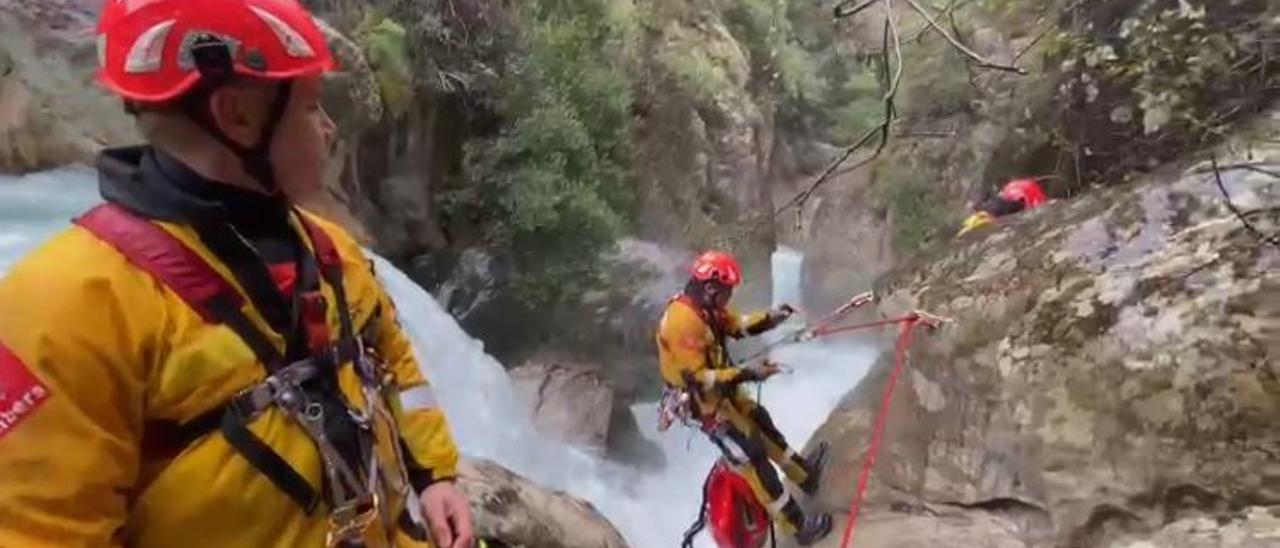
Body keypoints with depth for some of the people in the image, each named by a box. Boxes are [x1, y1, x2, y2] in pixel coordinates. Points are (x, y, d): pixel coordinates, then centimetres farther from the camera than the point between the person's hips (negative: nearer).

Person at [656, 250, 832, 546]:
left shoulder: (707, 307, -2)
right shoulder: (683, 321, -32)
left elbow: (738, 325, 9)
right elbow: (698, 378, -31)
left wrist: (771, 317, -10)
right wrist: (746, 374, -32)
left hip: (722, 388, 10)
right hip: (704, 401, -10)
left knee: (762, 425, 24)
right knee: (754, 460, -6)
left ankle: (804, 474, 44)